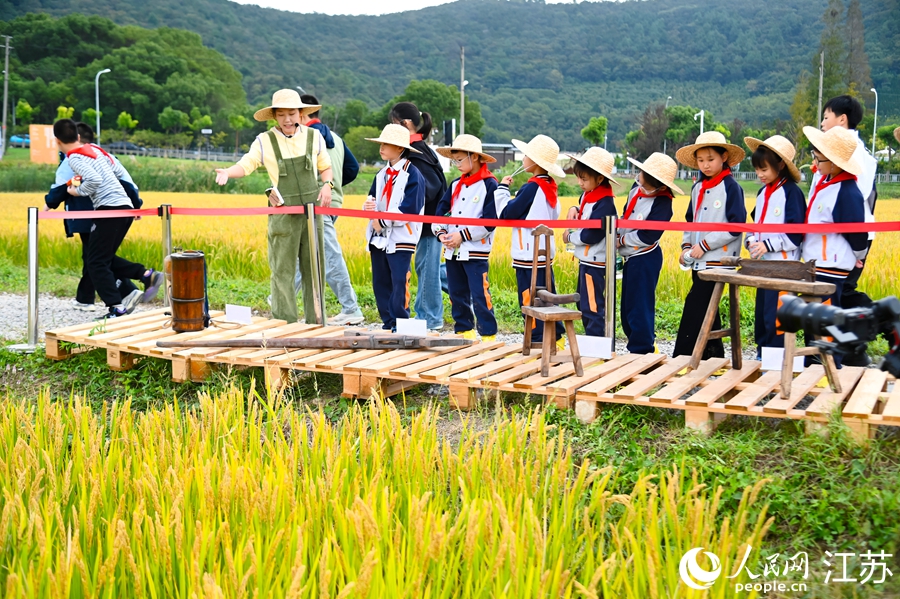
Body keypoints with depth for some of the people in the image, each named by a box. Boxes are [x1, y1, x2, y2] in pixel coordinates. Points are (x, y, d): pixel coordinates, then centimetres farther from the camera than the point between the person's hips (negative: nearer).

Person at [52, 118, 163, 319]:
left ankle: (117, 307, -10)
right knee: (106, 258, 16)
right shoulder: (94, 148, 19)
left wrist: (77, 191, -4)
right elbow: (119, 172, 22)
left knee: (96, 263, -2)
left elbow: (94, 180, -18)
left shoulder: (74, 157, -6)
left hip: (110, 209, -8)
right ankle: (147, 275, 2)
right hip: (126, 206, 8)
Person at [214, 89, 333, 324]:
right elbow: (245, 165, -9)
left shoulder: (314, 137, 5)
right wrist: (227, 172, -30)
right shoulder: (265, 141, -2)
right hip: (283, 214, -2)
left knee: (314, 270, 8)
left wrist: (327, 184, -4)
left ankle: (315, 323, 19)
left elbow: (325, 167, 16)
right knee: (283, 272, -1)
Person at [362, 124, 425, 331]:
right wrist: (369, 207, -9)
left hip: (401, 239, -8)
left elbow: (409, 210, -16)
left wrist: (383, 222, -16)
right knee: (380, 284, 9)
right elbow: (372, 199, 15)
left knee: (399, 285, -8)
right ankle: (388, 324, 17)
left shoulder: (413, 175, -9)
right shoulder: (382, 175, 15)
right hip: (379, 238, 8)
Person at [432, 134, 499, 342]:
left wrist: (462, 235, -16)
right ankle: (464, 333, 23)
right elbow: (441, 211, 14)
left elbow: (490, 221, -14)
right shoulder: (456, 184, 13)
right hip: (452, 251, 7)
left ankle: (488, 336, 0)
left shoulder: (489, 185, -8)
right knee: (457, 295, 12)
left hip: (476, 252, -7)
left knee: (480, 297, -8)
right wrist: (441, 233, -5)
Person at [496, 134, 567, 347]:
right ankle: (556, 338, 21)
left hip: (528, 255, -9)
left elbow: (506, 213, -13)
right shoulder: (550, 187, 9)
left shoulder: (531, 188, -17)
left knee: (530, 301, -2)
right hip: (545, 252, 9)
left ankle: (537, 341, 2)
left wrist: (502, 189, 0)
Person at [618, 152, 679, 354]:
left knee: (639, 309, -3)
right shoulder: (637, 189, 3)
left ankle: (641, 351, 8)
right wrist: (617, 236, 3)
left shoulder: (662, 203, -21)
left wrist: (620, 240, -12)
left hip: (645, 260, -9)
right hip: (630, 257, 9)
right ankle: (644, 346, 29)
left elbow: (647, 237, -23)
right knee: (627, 308, 16)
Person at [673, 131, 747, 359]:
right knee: (707, 312, 12)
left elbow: (736, 226, -13)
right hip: (699, 262, 8)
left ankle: (681, 357, -7)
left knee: (694, 308, -11)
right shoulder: (698, 188, 14)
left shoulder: (731, 187, -8)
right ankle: (714, 354, 22)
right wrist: (687, 245, 5)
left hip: (718, 261, -7)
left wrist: (704, 245, -15)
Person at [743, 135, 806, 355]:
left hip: (783, 266, -8)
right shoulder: (763, 192, 13)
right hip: (763, 264, 8)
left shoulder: (791, 192, -11)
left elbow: (796, 232, -16)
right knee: (761, 313, 13)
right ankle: (762, 354, 23)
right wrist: (751, 241, 2)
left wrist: (768, 245, -19)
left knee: (776, 316, -7)